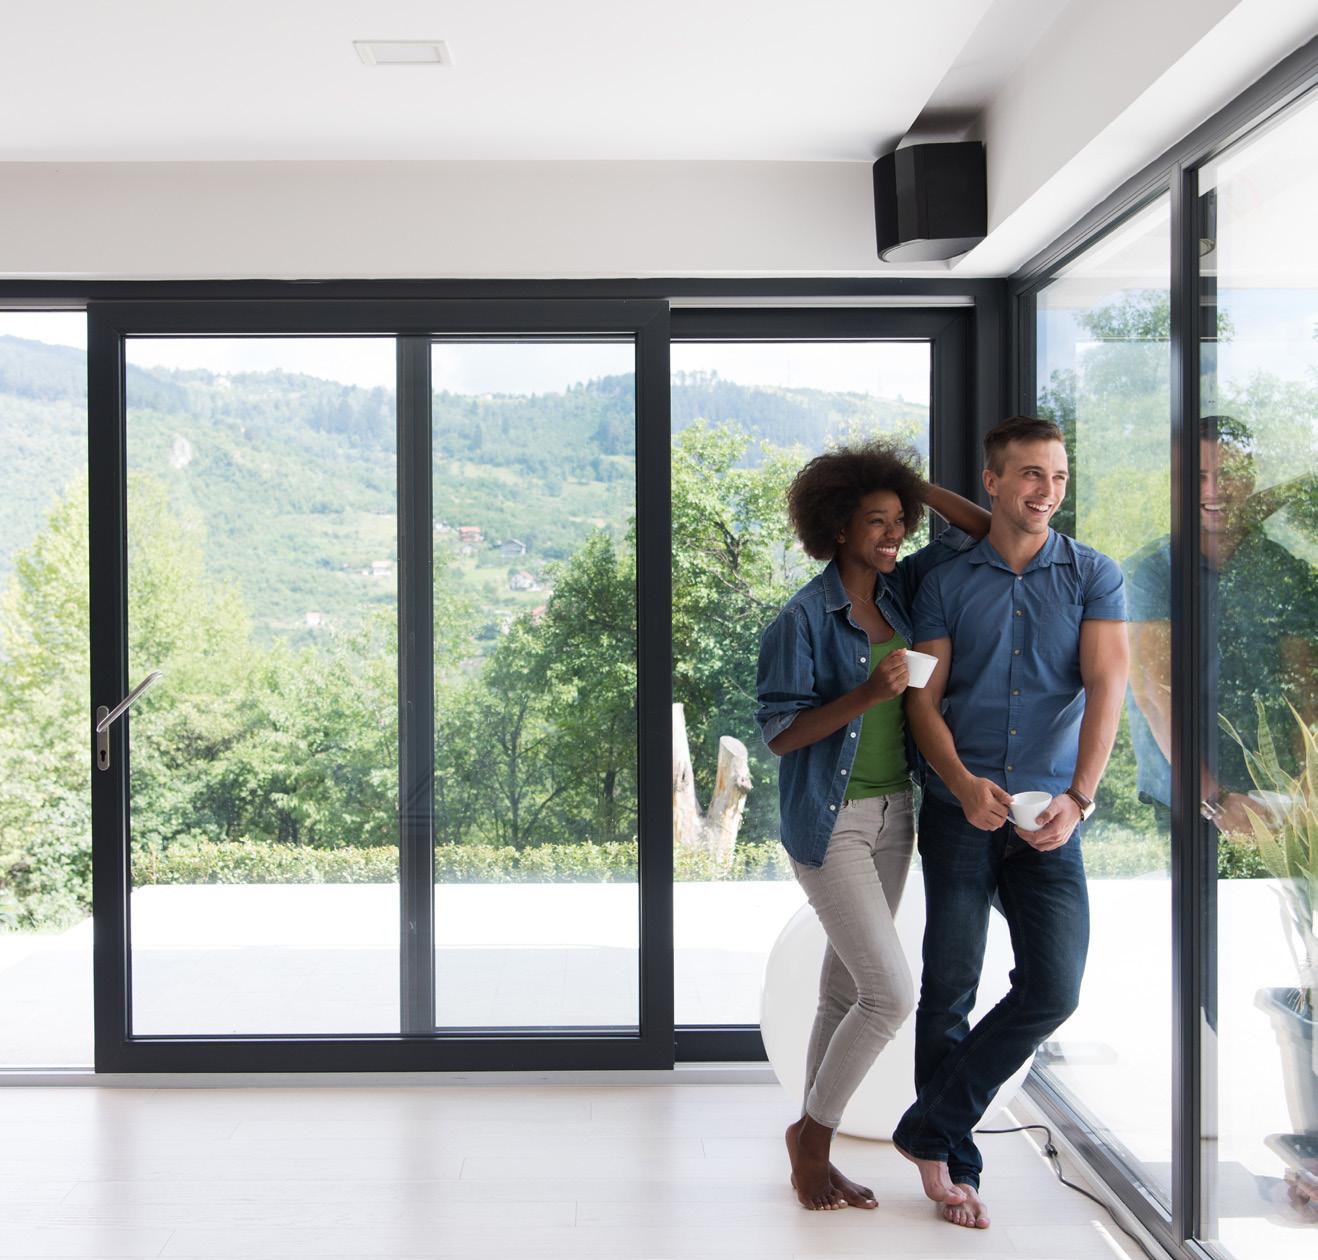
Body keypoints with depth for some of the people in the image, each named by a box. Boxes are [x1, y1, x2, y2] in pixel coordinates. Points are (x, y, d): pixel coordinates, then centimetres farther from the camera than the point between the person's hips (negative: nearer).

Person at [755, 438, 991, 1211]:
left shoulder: (900, 588, 5)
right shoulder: (804, 618, -13)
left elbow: (986, 533, 11)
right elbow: (779, 734, -15)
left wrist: (920, 488, 3)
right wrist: (866, 694, -26)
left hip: (892, 813, 7)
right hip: (831, 821, -7)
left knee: (847, 991, 12)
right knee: (892, 993, -10)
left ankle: (813, 1154, 25)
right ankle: (813, 1133, 13)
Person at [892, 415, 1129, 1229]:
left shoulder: (1095, 577, 6)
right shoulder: (947, 585, 6)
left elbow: (1107, 687, -6)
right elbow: (923, 702, 2)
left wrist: (1080, 796, -20)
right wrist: (964, 783, -17)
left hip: (1049, 818, 1)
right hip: (960, 811, 0)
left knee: (1053, 988, -5)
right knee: (951, 984, 1)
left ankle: (929, 1127, 13)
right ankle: (953, 1161, 19)